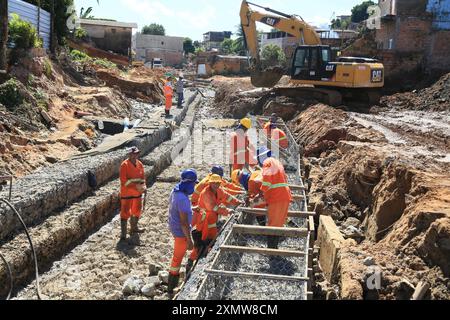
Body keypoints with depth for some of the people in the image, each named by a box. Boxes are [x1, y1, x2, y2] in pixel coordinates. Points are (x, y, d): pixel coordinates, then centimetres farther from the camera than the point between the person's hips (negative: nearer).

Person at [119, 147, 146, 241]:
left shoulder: (140, 164, 1)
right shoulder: (124, 165, -18)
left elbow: (142, 177, 9)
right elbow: (123, 181, -21)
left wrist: (143, 186, -10)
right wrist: (136, 186, -27)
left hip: (137, 193, 7)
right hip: (127, 193, -7)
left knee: (137, 210, 19)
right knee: (125, 212, -3)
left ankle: (134, 228, 38)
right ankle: (123, 233, 4)